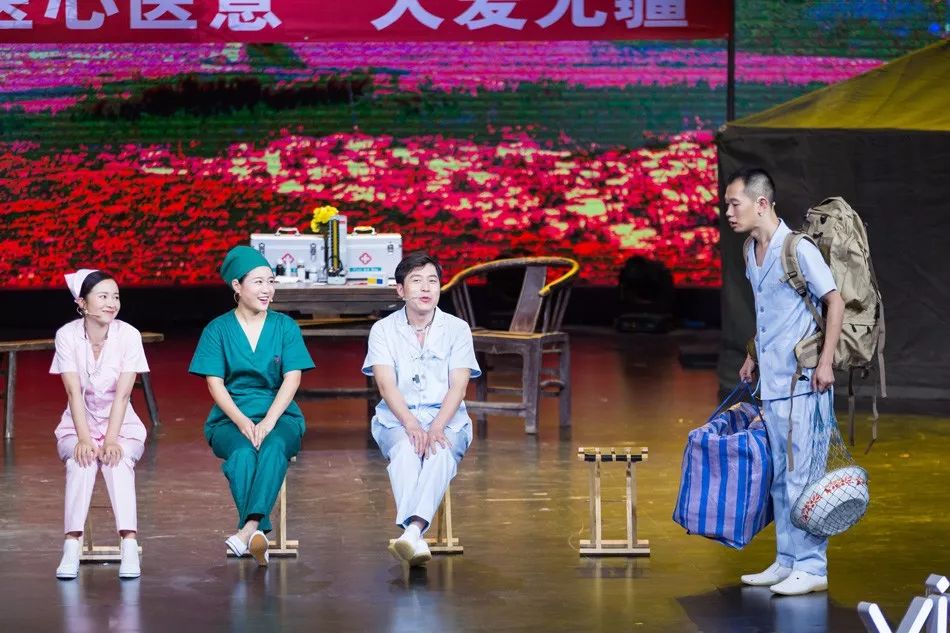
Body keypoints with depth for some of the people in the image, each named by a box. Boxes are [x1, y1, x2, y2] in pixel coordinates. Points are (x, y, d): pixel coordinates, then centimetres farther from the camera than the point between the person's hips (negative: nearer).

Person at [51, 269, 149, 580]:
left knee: (117, 460, -33)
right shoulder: (67, 335, -8)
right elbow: (74, 392, -16)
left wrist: (111, 440, -26)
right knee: (81, 460, -32)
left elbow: (122, 393, -15)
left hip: (121, 425, 0)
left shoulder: (128, 335, -9)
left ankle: (129, 545, -39)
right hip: (78, 426, 0)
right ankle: (72, 546, -36)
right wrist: (85, 439, -28)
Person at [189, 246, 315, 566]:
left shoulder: (285, 326, 9)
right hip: (229, 419, 0)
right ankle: (258, 534, -45)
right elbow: (215, 384, -1)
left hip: (279, 416, 0)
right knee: (243, 453, -34)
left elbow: (292, 378, -2)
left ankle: (248, 530, -51)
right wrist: (243, 422, -19)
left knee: (274, 447, -35)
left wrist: (267, 422, -18)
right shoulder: (218, 330, 7)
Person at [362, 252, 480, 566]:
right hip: (397, 421, 0)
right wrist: (411, 425, -25)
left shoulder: (457, 329, 7)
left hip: (447, 419, 0)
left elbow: (458, 386, -3)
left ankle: (412, 530, -56)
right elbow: (386, 384, -7)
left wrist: (437, 427, -22)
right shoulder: (383, 329, 6)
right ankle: (416, 539, -55)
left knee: (441, 452, -35)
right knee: (406, 449, -36)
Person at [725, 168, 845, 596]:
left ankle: (812, 568, -2)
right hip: (770, 382, 8)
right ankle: (787, 561, 19)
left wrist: (826, 361, -16)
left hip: (802, 384, -8)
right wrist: (753, 356, 23)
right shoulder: (750, 252, 11)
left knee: (803, 474, -6)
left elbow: (835, 301, -12)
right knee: (779, 476, 12)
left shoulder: (799, 250, -14)